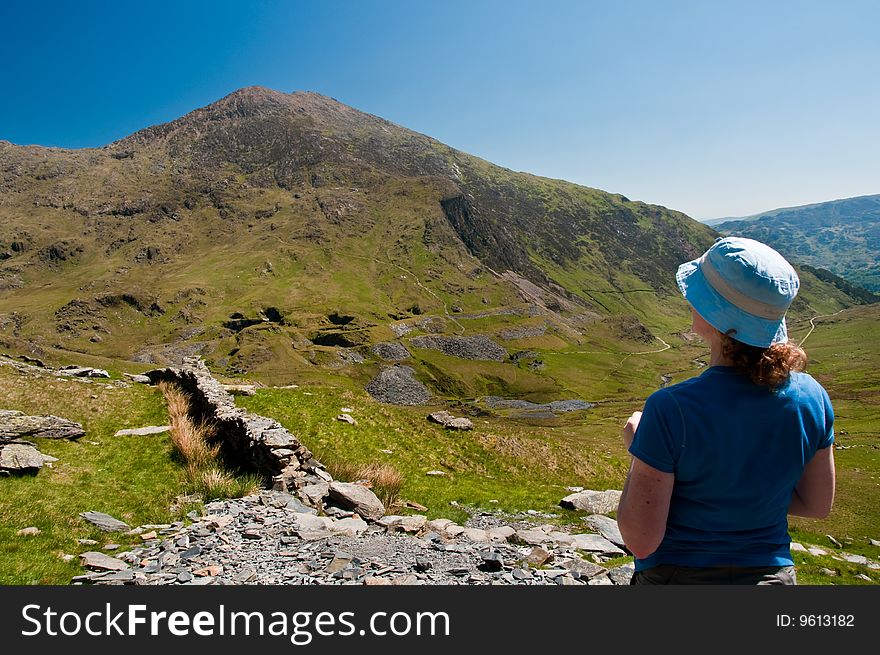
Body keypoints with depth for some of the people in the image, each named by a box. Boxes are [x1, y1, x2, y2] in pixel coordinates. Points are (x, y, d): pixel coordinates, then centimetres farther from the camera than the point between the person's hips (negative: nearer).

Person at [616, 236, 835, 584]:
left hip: (678, 573, -4)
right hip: (772, 572, 4)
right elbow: (817, 505, 2)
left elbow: (641, 540, -22)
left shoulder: (670, 409, -29)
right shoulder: (812, 396, -13)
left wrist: (638, 447, -11)